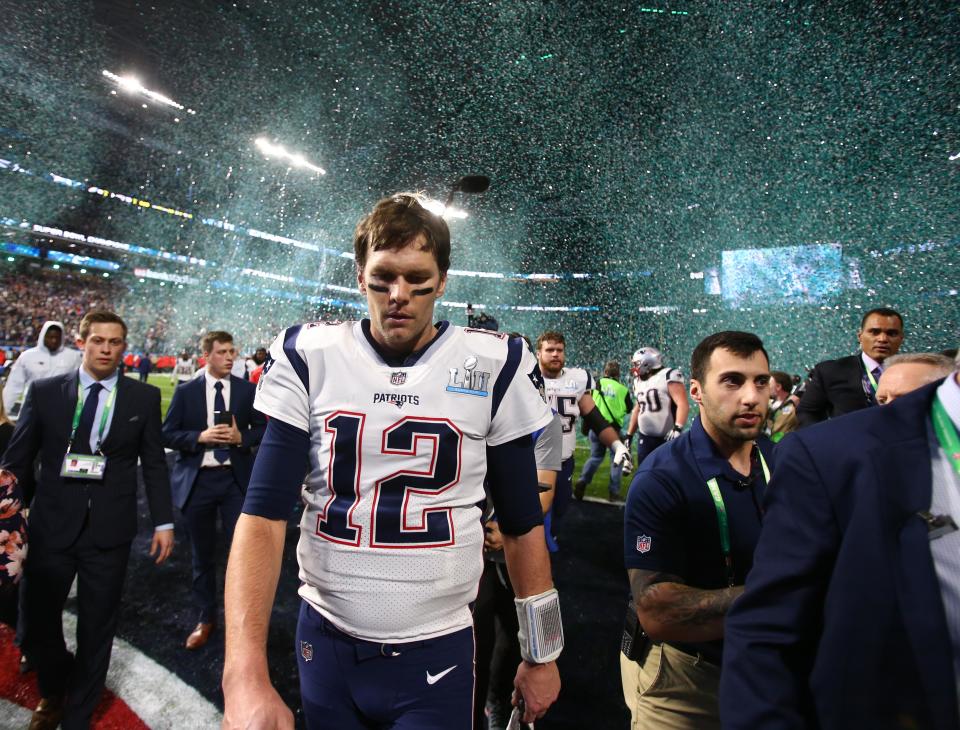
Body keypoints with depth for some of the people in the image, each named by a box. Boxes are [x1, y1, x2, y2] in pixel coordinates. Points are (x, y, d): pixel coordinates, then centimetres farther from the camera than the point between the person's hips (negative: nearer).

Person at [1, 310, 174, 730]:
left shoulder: (144, 398, 0)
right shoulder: (44, 391, 2)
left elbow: (154, 464, 2)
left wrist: (163, 522, 0)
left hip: (109, 531, -1)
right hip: (51, 527, 1)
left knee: (96, 630, 12)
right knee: (36, 625, 13)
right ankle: (54, 690, 46)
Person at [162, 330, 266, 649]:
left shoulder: (247, 389, 1)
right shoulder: (185, 391, 0)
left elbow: (263, 429, 4)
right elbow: (168, 435, -1)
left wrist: (241, 437, -15)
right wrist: (200, 437, -16)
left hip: (235, 479, 0)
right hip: (197, 480, 1)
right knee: (202, 555, 14)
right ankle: (205, 619, 33)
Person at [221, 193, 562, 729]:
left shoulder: (491, 368, -9)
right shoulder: (310, 358, -7)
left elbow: (522, 525, -1)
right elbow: (264, 514, -10)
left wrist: (541, 656, 5)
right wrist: (246, 676, -20)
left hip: (438, 655, -1)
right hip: (325, 645, 2)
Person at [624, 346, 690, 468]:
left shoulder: (668, 376, -10)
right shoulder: (638, 381, 13)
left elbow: (683, 405, -20)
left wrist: (677, 429, -31)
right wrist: (629, 435, 21)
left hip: (667, 438, -7)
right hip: (645, 439, 7)